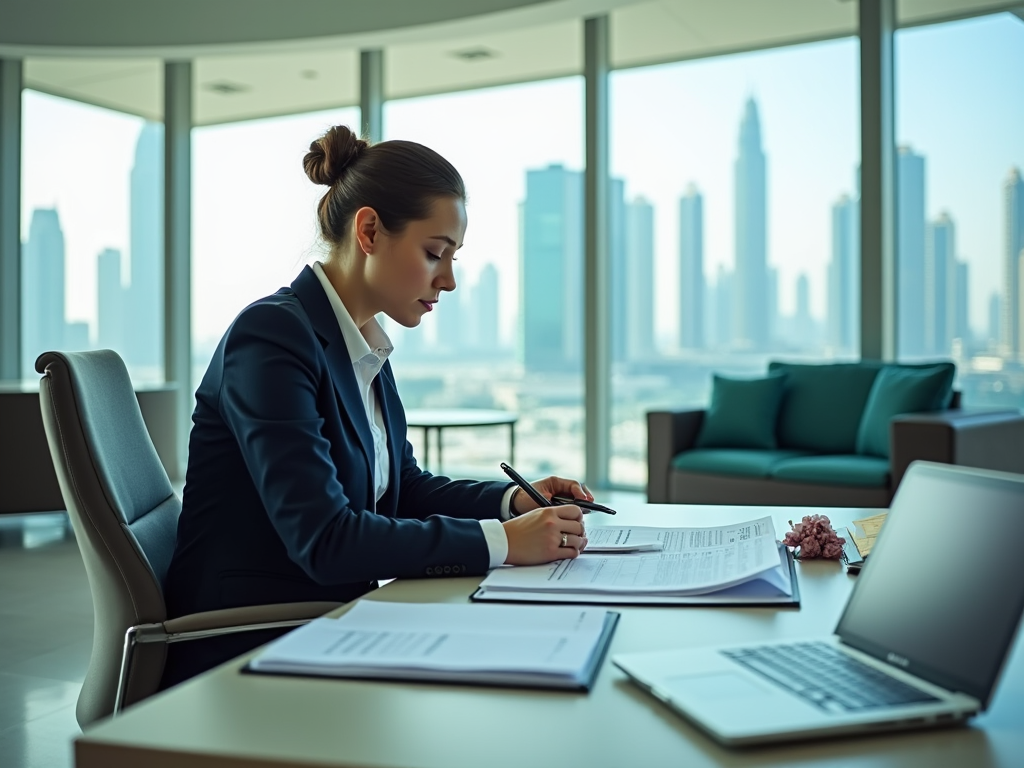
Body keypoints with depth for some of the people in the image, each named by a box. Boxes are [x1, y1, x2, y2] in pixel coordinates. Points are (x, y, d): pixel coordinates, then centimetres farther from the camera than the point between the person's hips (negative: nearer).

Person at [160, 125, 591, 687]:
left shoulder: (366, 348, 9)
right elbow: (324, 539, -26)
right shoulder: (272, 336, -19)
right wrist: (502, 542, -25)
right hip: (243, 653, -8)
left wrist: (514, 499, 1)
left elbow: (404, 488, 17)